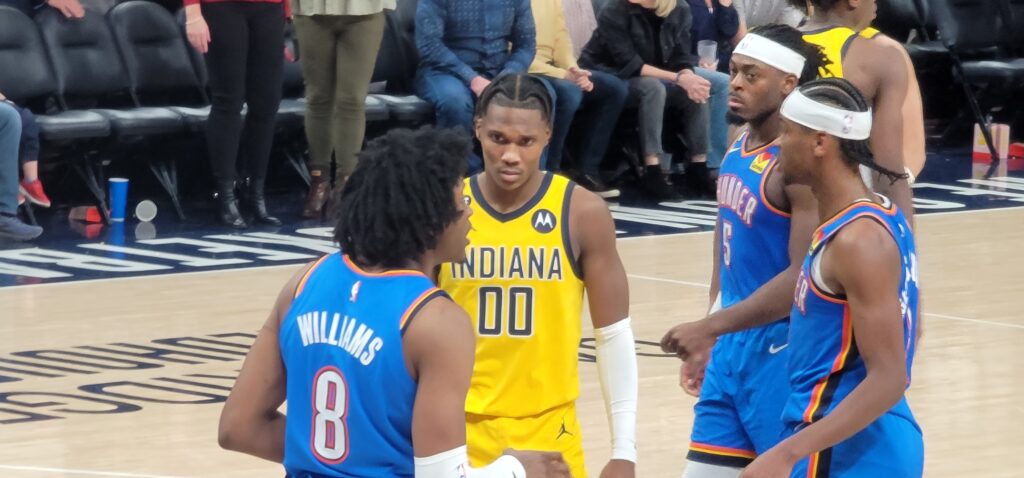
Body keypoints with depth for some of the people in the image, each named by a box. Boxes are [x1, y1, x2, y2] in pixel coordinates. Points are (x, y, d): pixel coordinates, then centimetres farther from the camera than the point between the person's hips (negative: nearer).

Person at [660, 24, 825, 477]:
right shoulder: (739, 148, 8)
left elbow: (804, 278, -24)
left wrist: (709, 327, -24)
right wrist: (710, 342, 18)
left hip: (782, 354, -9)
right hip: (733, 348, 9)